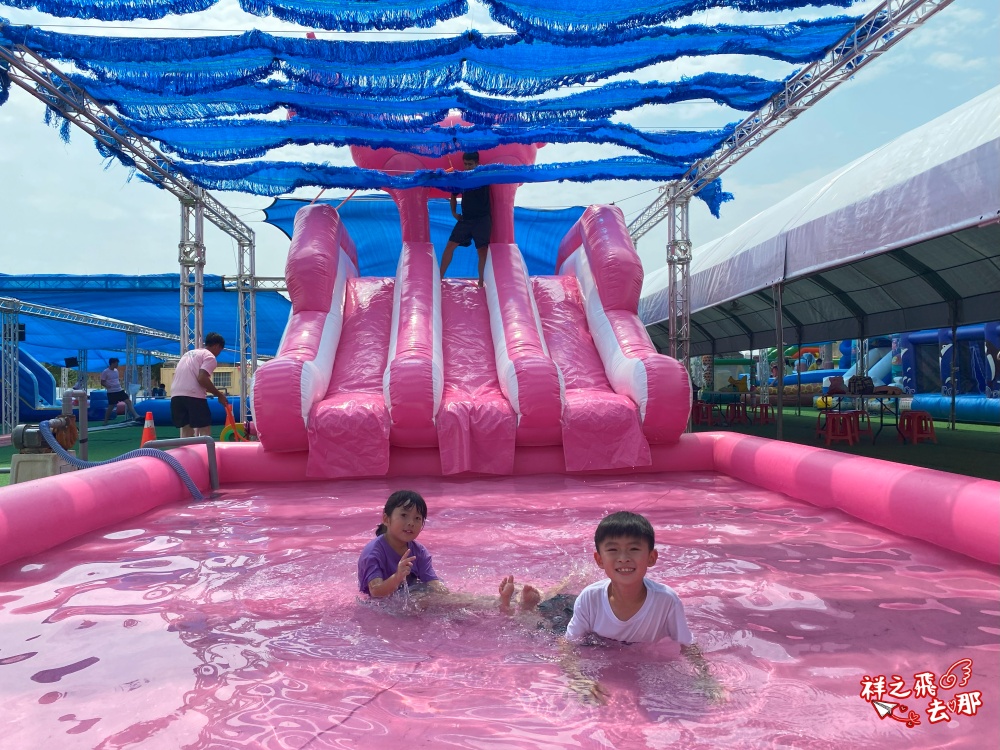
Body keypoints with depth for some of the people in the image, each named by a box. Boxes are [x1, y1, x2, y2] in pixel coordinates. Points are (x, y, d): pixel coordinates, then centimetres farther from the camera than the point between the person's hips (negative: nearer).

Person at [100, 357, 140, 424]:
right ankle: (105, 421, 16)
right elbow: (102, 382, -8)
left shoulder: (116, 370, 11)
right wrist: (108, 386, -24)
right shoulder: (105, 372, -8)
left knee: (128, 401, -6)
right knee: (111, 406, 1)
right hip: (111, 392, -6)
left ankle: (135, 416, -10)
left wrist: (120, 384, 6)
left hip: (119, 390, 6)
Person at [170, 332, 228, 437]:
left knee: (186, 434, 14)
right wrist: (219, 394, -4)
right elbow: (202, 379, -14)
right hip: (194, 397, -8)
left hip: (176, 396, 8)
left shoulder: (189, 353, 27)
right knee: (204, 435, -1)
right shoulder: (210, 357, 1)